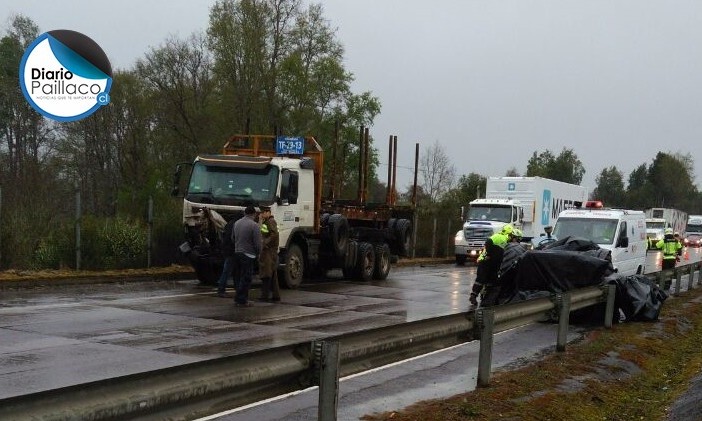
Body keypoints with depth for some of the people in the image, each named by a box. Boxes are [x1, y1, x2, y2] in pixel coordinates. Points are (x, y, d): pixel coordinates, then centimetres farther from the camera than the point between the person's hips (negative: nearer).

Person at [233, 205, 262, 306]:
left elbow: (233, 238, 16)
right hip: (248, 254, -7)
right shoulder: (254, 225, -14)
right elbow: (257, 243, -13)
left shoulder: (237, 223, 8)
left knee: (238, 277, 15)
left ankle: (238, 298, 20)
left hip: (237, 252, 7)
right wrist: (258, 253, 2)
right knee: (245, 278, -3)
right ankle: (242, 300, -2)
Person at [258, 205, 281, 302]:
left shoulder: (271, 222, -12)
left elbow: (274, 235, -23)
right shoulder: (266, 222, 20)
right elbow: (263, 233, 17)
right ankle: (275, 295, 15)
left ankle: (265, 296, -8)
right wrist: (261, 221, 11)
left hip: (269, 251, -11)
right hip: (268, 251, 11)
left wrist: (265, 244, -19)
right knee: (273, 275, 11)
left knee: (266, 275, -9)